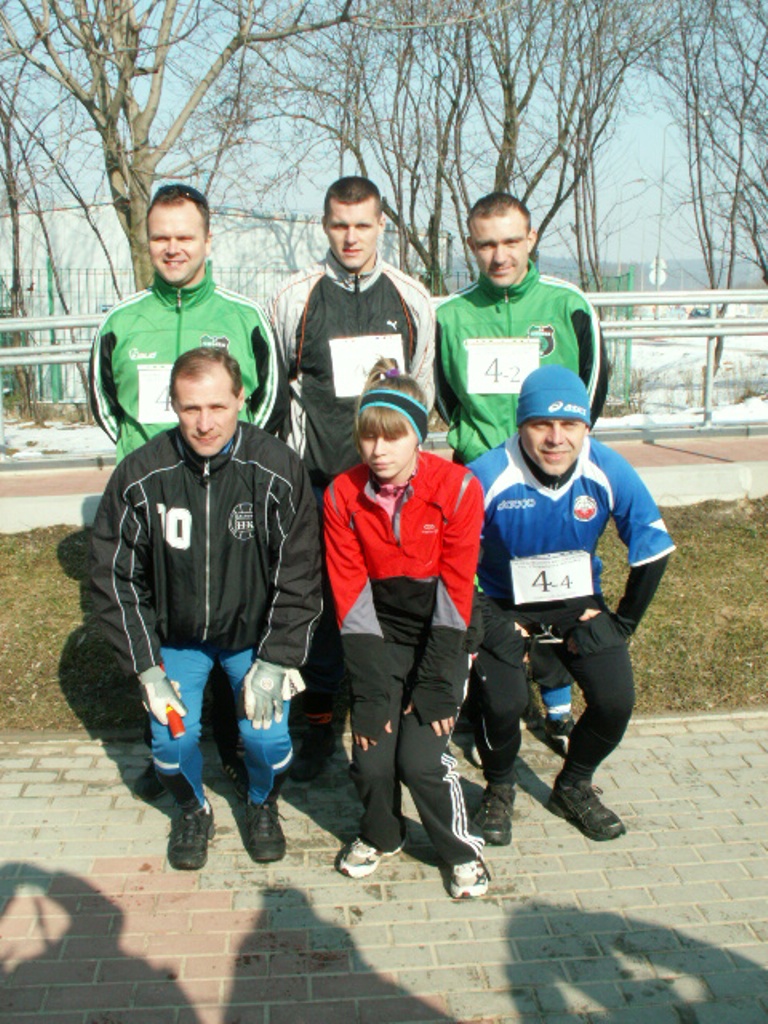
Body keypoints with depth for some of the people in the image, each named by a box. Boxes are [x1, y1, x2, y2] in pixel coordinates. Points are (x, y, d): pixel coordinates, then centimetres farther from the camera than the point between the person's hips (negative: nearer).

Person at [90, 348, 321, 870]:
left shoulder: (277, 470, -20)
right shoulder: (140, 476, -19)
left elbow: (299, 576, -12)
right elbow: (116, 577, -9)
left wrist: (273, 663, -16)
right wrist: (147, 667, -11)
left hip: (255, 632, -1)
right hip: (174, 635, 1)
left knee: (267, 734, -10)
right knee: (172, 738, -7)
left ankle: (264, 806, 26)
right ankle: (193, 811, 27)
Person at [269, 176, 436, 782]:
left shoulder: (411, 298, 9)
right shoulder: (295, 298, 3)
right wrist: (297, 455, 8)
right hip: (320, 478, -1)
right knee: (321, 594, 2)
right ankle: (320, 722, 15)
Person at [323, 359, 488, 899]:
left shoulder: (457, 489, -16)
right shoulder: (343, 495, -9)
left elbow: (455, 594, -14)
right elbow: (350, 597, -9)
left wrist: (434, 686, -16)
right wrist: (369, 693, -13)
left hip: (437, 639, -2)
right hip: (380, 639, 2)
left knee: (421, 757, -13)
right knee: (371, 758, -8)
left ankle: (462, 848, 15)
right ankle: (382, 835, 25)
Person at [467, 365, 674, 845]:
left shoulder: (610, 472, -19)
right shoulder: (488, 477, -27)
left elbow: (655, 551, -7)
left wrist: (624, 621, -5)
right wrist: (477, 623, -15)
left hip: (579, 603, 3)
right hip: (503, 606, -2)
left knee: (616, 701, -13)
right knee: (502, 704, -21)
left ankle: (574, 787, 20)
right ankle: (500, 789, 14)